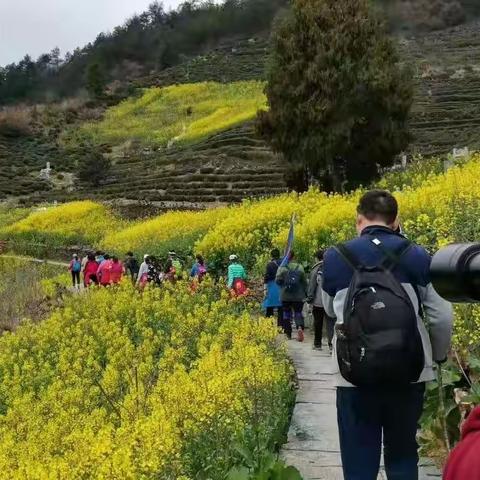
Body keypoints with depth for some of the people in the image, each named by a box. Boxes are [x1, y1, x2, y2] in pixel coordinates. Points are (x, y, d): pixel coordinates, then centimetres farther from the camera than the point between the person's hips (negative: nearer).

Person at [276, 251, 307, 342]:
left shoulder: (282, 268, -7)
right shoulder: (299, 267, -2)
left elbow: (278, 280, -7)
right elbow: (304, 281, 1)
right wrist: (305, 293, 10)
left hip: (285, 296, 0)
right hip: (298, 296, 0)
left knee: (286, 313, 11)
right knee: (298, 312, 5)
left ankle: (288, 334, 14)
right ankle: (300, 327, -22)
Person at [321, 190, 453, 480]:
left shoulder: (335, 258, -1)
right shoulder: (417, 257, -3)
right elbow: (442, 317, -1)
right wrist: (439, 356, 17)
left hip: (355, 377, 0)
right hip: (409, 375, 1)